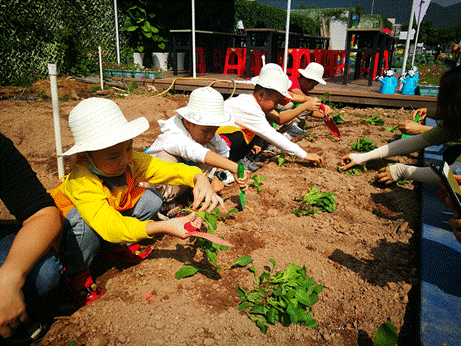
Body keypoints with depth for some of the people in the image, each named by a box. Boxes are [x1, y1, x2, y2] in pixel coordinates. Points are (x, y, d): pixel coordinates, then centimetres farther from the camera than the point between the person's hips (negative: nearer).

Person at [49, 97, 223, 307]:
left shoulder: (132, 161, -22)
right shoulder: (82, 183, -39)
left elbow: (168, 170, -27)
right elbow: (110, 226, -49)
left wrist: (199, 179, -49)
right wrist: (164, 227, -59)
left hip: (114, 212, 5)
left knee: (151, 199, -16)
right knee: (84, 223, -40)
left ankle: (122, 245, 7)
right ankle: (77, 273, -9)